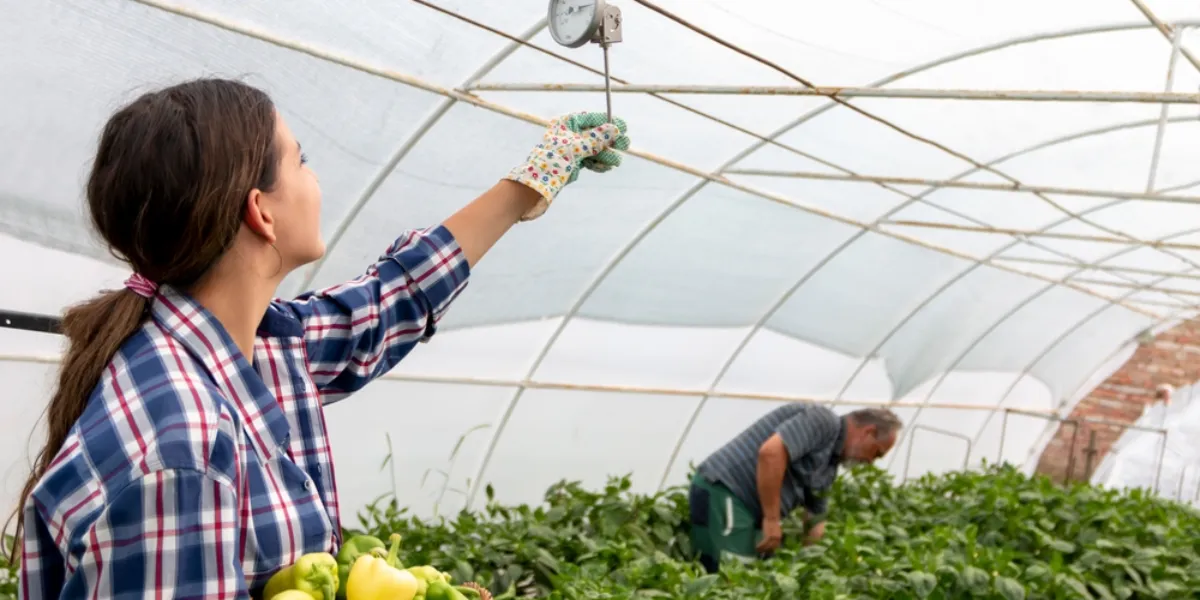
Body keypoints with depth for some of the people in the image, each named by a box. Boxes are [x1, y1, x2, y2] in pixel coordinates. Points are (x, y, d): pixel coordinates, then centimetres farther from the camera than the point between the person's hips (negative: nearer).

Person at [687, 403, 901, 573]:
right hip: (721, 493, -10)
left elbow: (816, 518, 28)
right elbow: (771, 452, -24)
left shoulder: (830, 464, 21)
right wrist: (772, 519, -19)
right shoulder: (822, 420, -9)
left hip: (743, 505, 10)